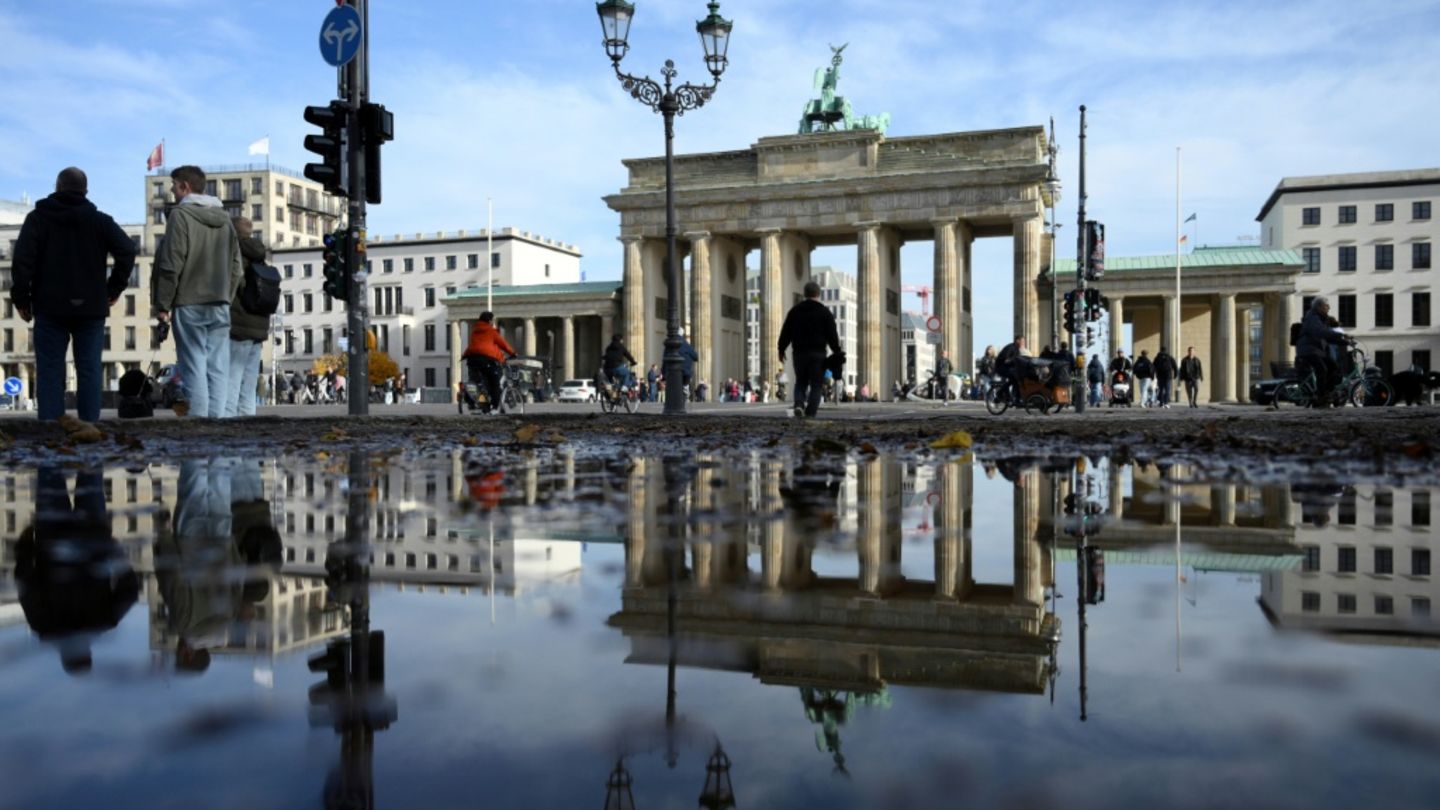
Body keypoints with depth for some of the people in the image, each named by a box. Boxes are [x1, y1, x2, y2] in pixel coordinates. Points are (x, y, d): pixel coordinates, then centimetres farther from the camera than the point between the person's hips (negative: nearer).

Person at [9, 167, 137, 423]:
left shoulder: (38, 218, 3)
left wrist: (21, 298, 1)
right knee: (89, 371, 4)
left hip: (50, 308, 0)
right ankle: (89, 426, 0)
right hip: (91, 308, 1)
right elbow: (127, 250, -7)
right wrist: (114, 289, 2)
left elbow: (22, 259, -6)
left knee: (50, 372, 3)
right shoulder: (100, 220, 4)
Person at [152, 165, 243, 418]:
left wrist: (162, 305, -5)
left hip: (189, 304, -5)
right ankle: (216, 417, 2)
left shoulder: (181, 215, -6)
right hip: (220, 305, 5)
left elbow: (171, 266, -11)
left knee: (194, 366, -3)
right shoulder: (225, 219, 14)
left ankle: (198, 418, -6)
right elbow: (236, 269, 14)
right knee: (218, 367, 4)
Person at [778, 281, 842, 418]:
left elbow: (785, 332, 8)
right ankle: (810, 413, -7)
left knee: (800, 382, 14)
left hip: (799, 353, 3)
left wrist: (781, 349, 16)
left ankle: (799, 404, -11)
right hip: (818, 354, -2)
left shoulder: (795, 310, 8)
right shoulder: (824, 311, 1)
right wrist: (837, 352, 4)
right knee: (816, 384, 3)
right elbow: (832, 335, -2)